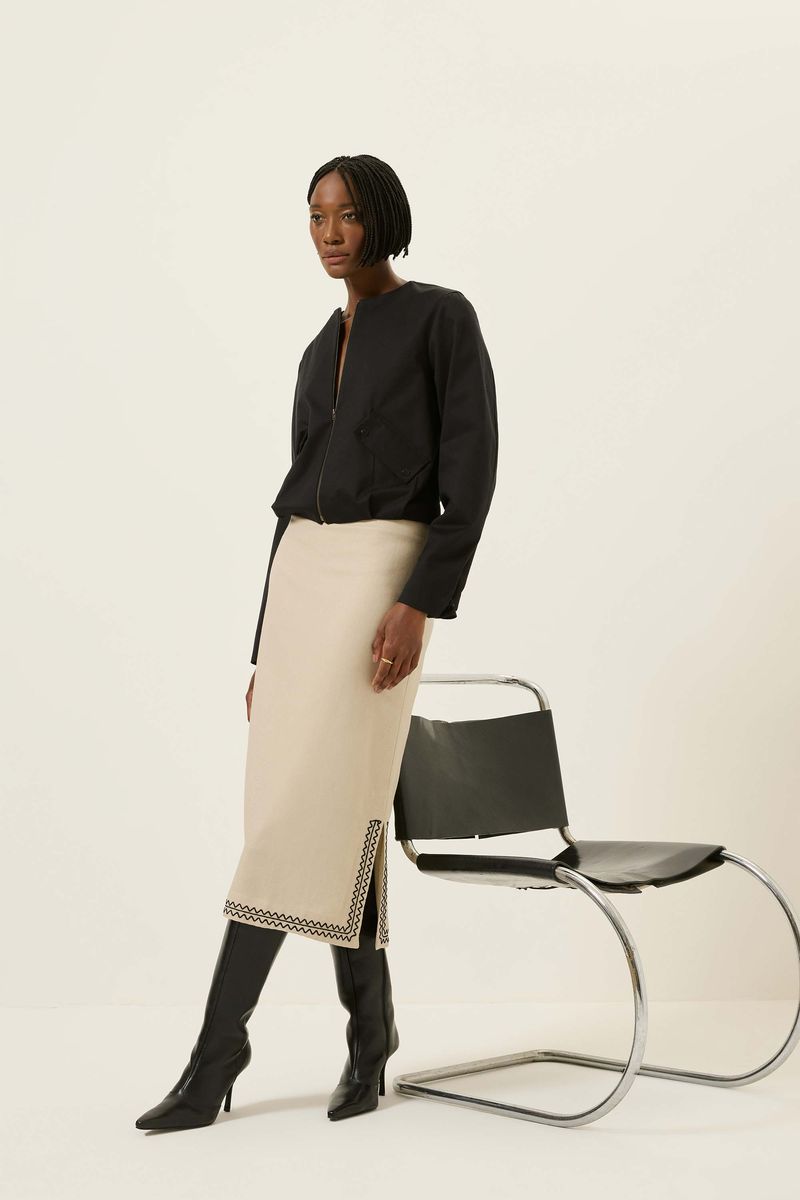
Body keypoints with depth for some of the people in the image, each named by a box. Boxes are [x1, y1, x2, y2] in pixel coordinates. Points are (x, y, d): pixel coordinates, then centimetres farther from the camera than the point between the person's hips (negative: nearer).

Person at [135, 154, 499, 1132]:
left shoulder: (442, 316, 0)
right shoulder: (320, 353, 19)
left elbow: (472, 470, -8)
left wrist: (421, 603, -19)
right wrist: (266, 648, 14)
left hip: (383, 571, -7)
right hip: (300, 574, 7)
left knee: (297, 806, -12)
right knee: (338, 810, 4)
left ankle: (219, 1045, -8)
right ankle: (371, 1023, 16)